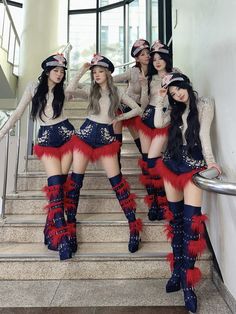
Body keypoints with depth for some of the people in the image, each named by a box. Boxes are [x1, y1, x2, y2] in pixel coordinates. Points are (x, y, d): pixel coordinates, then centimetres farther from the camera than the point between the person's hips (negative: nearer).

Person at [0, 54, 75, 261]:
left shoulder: (64, 89, 11)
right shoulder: (33, 87, 7)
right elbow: (18, 112, 7)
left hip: (65, 133, 2)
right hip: (46, 138, -2)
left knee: (60, 180, -3)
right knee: (55, 182, -13)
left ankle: (52, 227, 8)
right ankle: (61, 234, -10)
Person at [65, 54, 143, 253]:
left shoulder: (118, 92, 9)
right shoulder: (90, 91, 11)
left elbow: (138, 109, 10)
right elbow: (69, 90, -9)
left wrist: (120, 117, -1)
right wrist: (82, 71, 0)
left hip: (106, 137, -1)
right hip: (86, 133, 2)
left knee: (116, 180, -6)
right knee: (76, 178, 0)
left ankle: (134, 226, 3)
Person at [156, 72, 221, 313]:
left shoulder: (204, 105, 1)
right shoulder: (176, 110, 17)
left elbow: (204, 134, -12)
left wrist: (210, 160, -24)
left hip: (193, 165, -4)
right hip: (172, 163, 5)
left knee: (191, 221, -10)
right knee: (175, 218, 7)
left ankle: (188, 282, 3)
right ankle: (177, 271, 20)